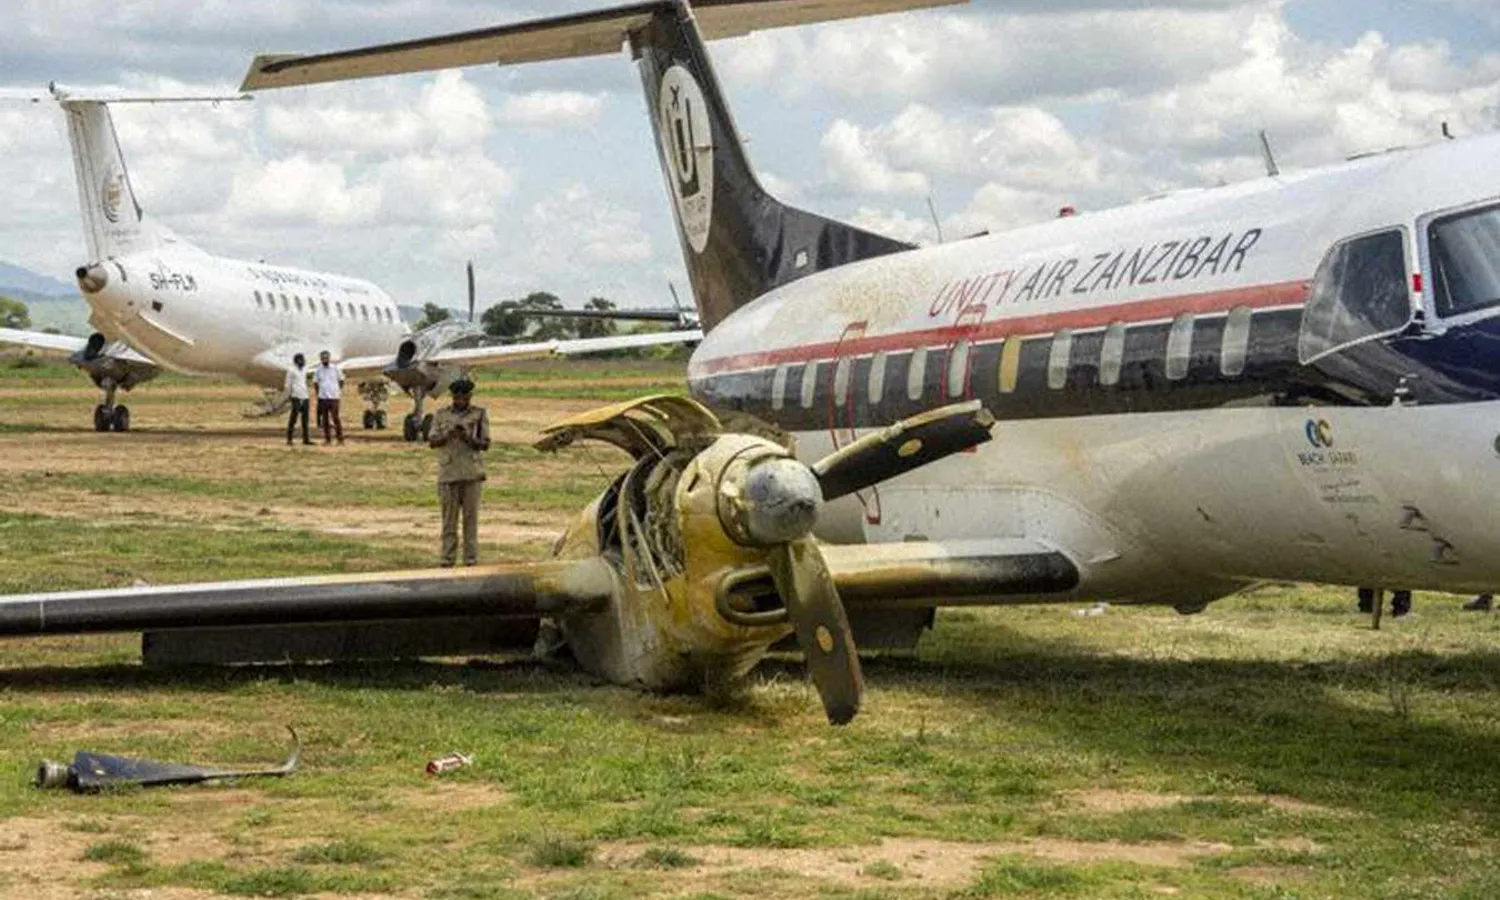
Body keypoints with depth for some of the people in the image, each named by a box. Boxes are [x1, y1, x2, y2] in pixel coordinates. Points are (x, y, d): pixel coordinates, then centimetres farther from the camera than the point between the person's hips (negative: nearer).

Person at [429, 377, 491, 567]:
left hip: (472, 473, -1)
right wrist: (447, 436, -15)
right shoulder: (441, 415, 10)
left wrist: (469, 439, -18)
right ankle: (447, 559, 4)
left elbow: (485, 444, 1)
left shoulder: (480, 414, 6)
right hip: (448, 473, 1)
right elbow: (431, 442, 4)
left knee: (471, 516, 0)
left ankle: (471, 559, 3)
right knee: (449, 517, 2)